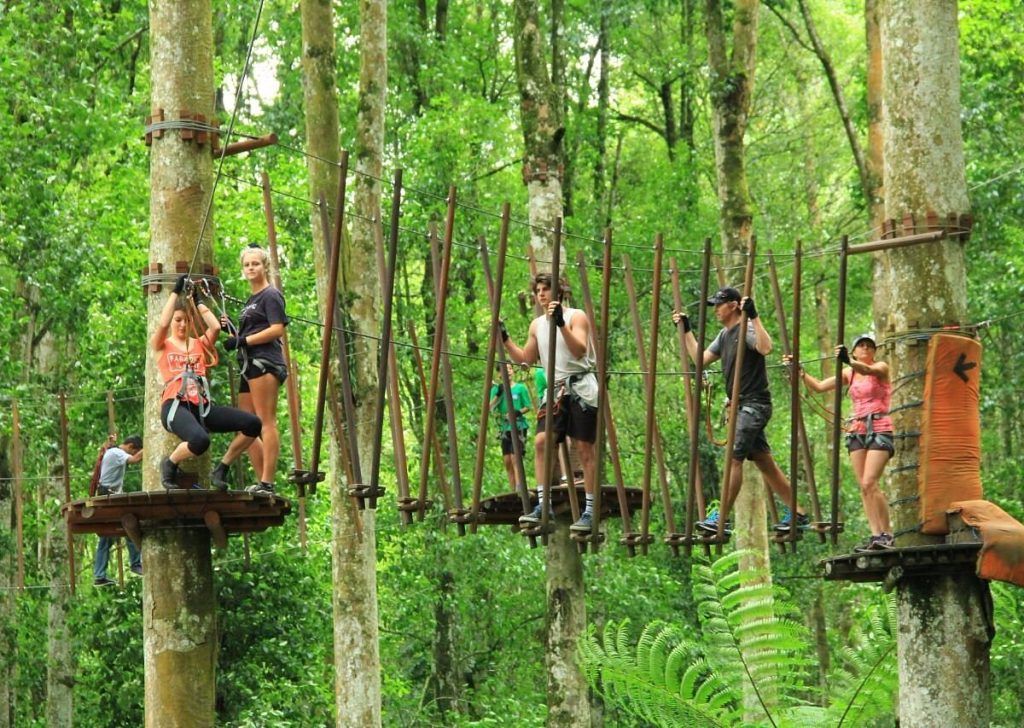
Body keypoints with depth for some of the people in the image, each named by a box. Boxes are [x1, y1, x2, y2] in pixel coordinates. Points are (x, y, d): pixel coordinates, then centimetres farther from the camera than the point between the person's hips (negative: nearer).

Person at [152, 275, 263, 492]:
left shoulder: (199, 344, 22)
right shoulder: (162, 345, 12)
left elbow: (216, 327, 3)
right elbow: (163, 323, -9)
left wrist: (198, 302, 11)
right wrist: (176, 292, -3)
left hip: (202, 407, 5)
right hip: (176, 407, -5)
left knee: (252, 424, -16)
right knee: (200, 440, -39)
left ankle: (221, 470, 0)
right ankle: (169, 464, -4)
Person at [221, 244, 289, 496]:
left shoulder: (271, 295, -1)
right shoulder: (250, 300, 25)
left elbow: (277, 329, -13)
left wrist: (243, 340, -15)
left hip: (265, 361, -10)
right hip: (249, 366, 10)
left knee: (266, 422, -14)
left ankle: (267, 483, -20)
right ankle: (261, 483, 8)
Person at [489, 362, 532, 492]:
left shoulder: (520, 388, 0)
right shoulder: (497, 388, 8)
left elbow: (528, 407, 3)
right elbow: (491, 408, 0)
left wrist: (519, 412, -15)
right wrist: (498, 394, -13)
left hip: (519, 426, -4)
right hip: (505, 427, 4)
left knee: (515, 457, -16)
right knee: (507, 460, 2)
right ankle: (513, 490, 7)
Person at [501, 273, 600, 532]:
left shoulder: (576, 317, -5)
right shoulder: (537, 325, 13)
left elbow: (579, 351, -20)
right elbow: (527, 358, 22)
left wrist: (561, 323, -30)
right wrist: (505, 339, 12)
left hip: (580, 388, -6)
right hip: (555, 389, 6)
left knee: (584, 448, -3)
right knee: (541, 441, -10)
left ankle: (590, 511, 1)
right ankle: (542, 505, -9)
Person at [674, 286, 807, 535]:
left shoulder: (747, 329, -11)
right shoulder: (724, 335, 18)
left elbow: (766, 347, -32)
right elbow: (700, 359, 24)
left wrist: (754, 317, -33)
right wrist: (686, 331, 23)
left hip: (755, 404, -10)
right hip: (742, 405, 10)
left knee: (733, 458, -13)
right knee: (764, 462, 10)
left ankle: (720, 518, -13)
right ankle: (796, 513, 14)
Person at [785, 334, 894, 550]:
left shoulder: (881, 367, -1)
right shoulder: (849, 373, 14)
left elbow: (867, 370, -25)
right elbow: (818, 386, 16)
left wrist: (848, 361, -45)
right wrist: (799, 371, 4)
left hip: (879, 429, -6)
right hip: (857, 431, 6)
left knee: (869, 483, -17)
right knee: (864, 487, -1)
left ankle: (886, 533, -13)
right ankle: (876, 535, -2)